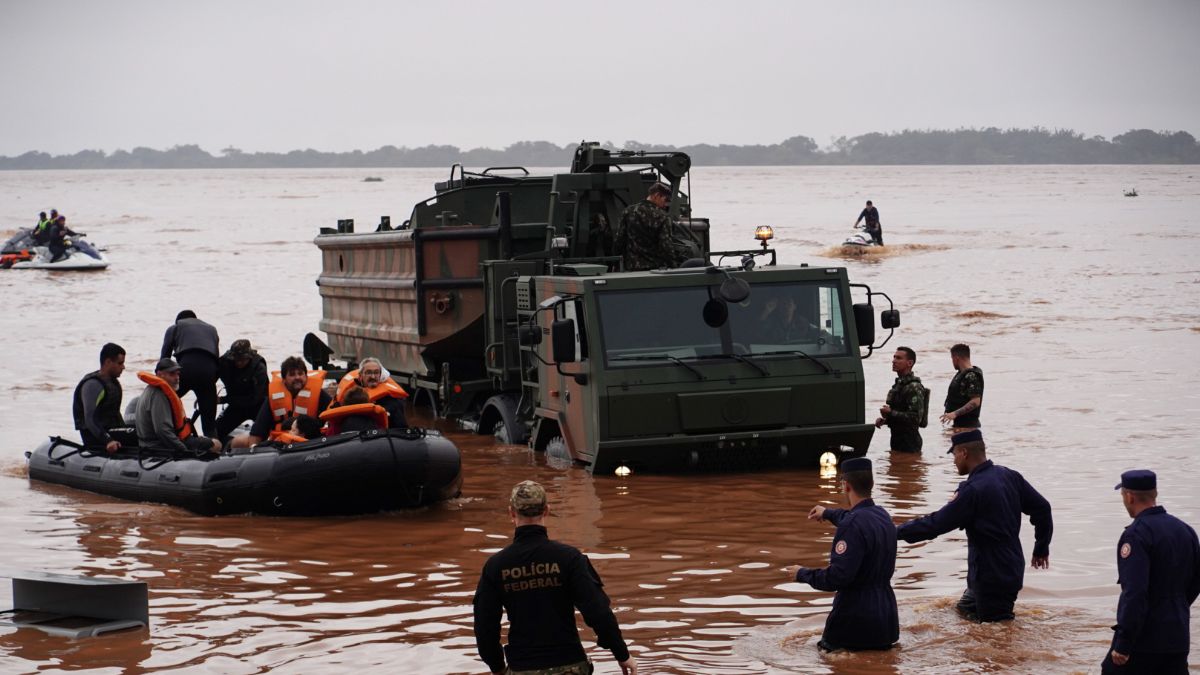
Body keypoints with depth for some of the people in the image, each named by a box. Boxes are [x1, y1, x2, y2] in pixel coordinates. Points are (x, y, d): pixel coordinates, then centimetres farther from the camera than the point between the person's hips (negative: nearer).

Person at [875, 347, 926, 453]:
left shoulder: (914, 387, -15)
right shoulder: (897, 385, 14)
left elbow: (915, 418, -23)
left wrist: (890, 413, -21)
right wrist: (884, 420, 8)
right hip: (897, 440, 9)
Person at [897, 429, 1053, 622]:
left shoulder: (973, 490, -22)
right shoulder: (1009, 476, 3)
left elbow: (936, 524, -21)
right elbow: (1041, 508, 7)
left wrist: (896, 532, -11)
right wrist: (1041, 548, 19)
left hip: (992, 578, -9)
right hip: (1012, 568, 9)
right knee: (965, 609, 24)